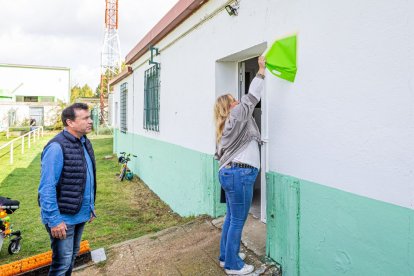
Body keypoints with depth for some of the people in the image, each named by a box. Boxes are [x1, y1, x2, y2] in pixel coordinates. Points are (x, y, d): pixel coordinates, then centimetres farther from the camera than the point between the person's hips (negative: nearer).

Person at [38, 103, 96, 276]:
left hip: (80, 214, 8)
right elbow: (47, 188, -22)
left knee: (72, 256, 23)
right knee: (63, 262, 7)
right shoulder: (57, 147, -21)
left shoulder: (84, 143, 5)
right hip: (63, 217, -8)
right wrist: (54, 220, -22)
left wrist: (91, 207, 14)